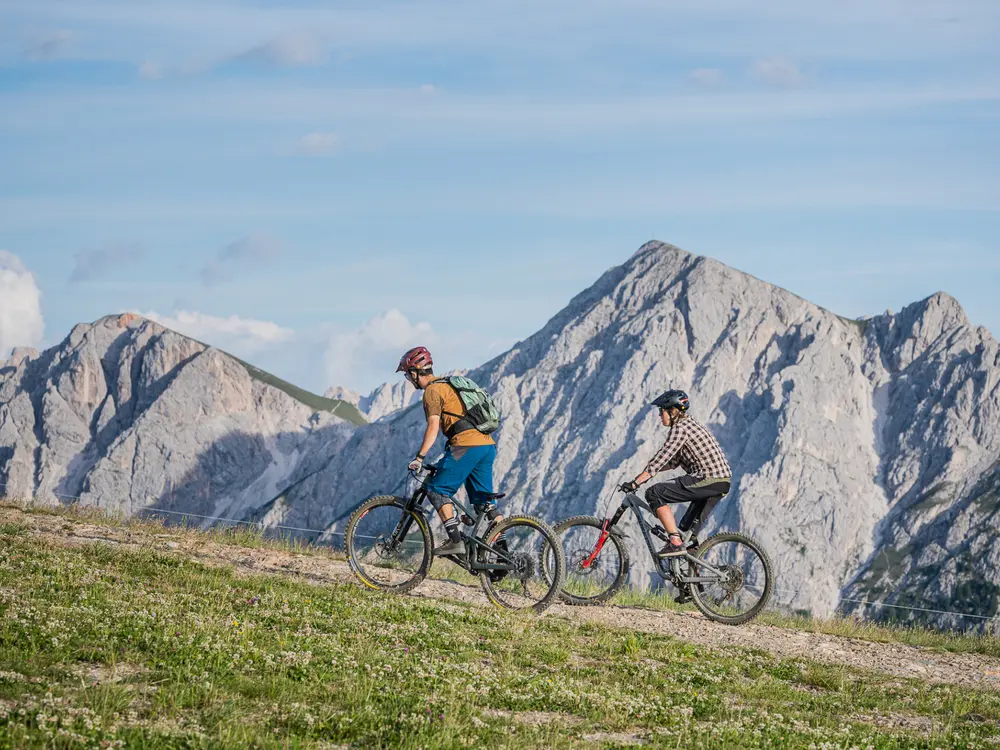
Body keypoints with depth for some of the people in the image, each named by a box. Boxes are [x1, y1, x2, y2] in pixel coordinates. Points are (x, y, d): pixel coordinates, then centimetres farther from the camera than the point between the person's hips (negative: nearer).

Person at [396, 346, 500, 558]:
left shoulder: (432, 391, -2)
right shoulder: (449, 385, 27)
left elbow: (433, 426, -14)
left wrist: (419, 457, -17)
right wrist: (447, 458, 38)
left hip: (467, 445, -9)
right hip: (488, 445, 9)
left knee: (437, 490, -2)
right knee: (484, 501, 12)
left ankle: (455, 542, -11)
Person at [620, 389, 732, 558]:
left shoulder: (680, 428, -9)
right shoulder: (689, 423, 21)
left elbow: (662, 457, -17)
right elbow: (674, 461, 24)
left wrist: (635, 482, -17)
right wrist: (646, 473, 20)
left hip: (708, 479, -10)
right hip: (723, 481, 10)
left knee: (655, 493, -13)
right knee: (689, 529, 19)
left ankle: (676, 543, -16)